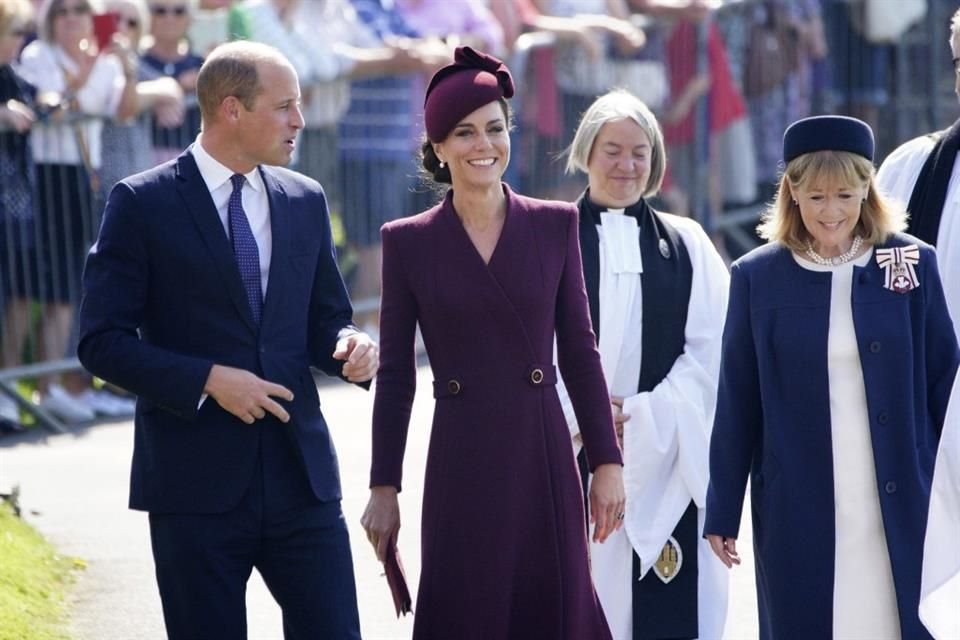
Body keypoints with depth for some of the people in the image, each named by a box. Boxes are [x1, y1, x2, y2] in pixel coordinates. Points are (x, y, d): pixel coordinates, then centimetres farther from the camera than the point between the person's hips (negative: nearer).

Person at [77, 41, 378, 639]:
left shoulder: (305, 201, 11)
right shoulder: (143, 204, -4)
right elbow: (103, 341, -7)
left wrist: (350, 345, -5)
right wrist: (207, 380, -17)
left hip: (300, 473, 4)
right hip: (197, 481, -4)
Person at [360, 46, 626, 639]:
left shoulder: (556, 225, 5)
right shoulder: (408, 241, 2)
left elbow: (580, 351, 7)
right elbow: (395, 376, 4)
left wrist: (608, 462, 4)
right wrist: (383, 488, 3)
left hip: (545, 459, 1)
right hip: (462, 466, -1)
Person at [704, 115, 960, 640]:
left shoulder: (911, 263, 2)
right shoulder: (757, 276, 2)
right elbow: (736, 404, 4)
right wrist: (721, 513, 3)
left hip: (898, 504, 0)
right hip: (796, 511, 0)